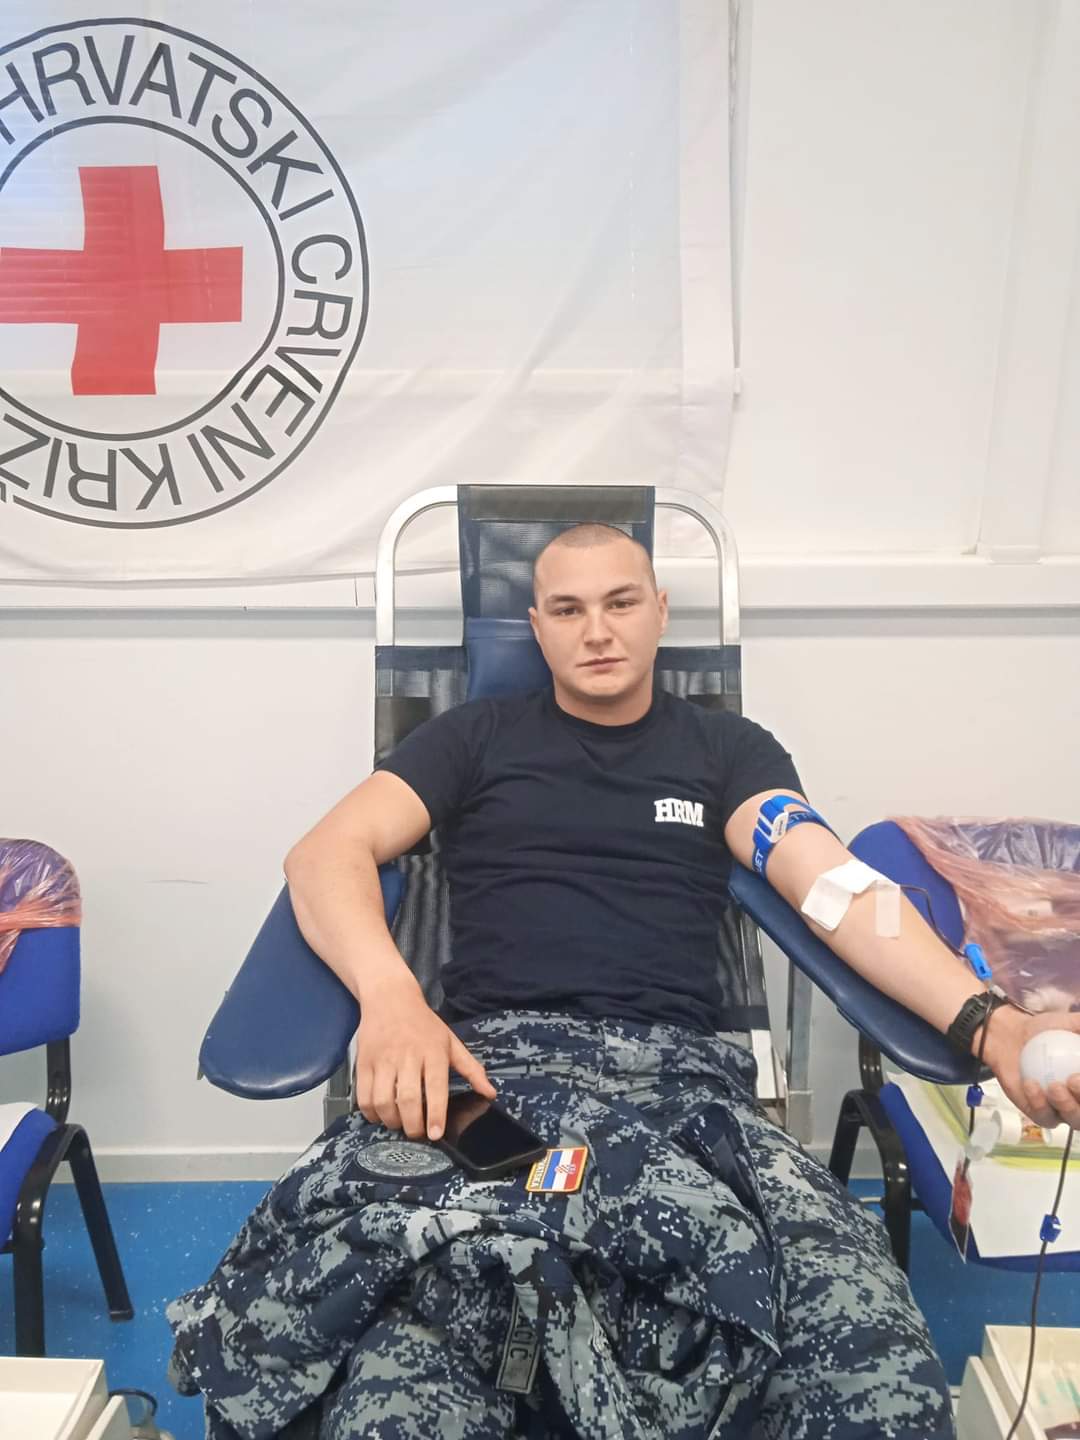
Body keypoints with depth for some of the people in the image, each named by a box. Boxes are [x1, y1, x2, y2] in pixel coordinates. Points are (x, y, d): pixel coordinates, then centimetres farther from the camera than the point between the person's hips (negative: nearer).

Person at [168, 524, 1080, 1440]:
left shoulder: (730, 750, 19)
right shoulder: (476, 738, 17)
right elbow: (324, 855, 6)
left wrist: (987, 1022, -15)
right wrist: (390, 997, -16)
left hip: (680, 1072, 2)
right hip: (491, 1063, -1)